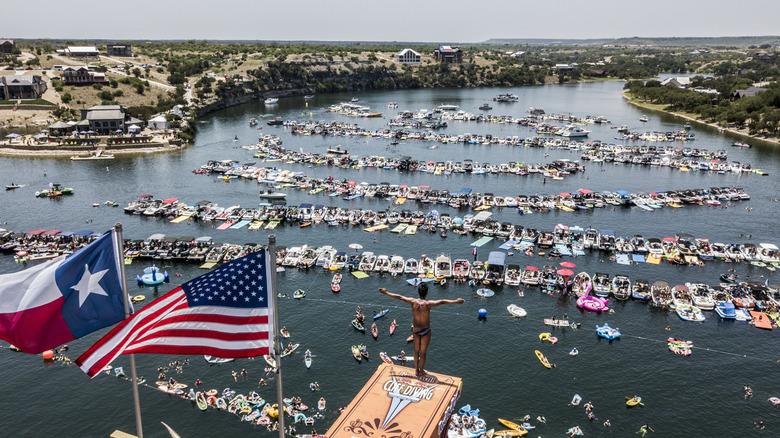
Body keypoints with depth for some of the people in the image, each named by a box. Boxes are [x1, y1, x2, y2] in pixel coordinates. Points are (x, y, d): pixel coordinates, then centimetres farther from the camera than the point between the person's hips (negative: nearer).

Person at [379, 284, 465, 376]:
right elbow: (442, 302, -37)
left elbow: (399, 297, -6)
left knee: (416, 350, 21)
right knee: (423, 352, 13)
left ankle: (416, 369, 34)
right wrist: (456, 301, -43)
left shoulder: (413, 302, -14)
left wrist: (386, 292, 4)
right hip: (425, 331, -3)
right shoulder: (428, 304, -25)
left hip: (416, 330, 4)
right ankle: (421, 371, 27)